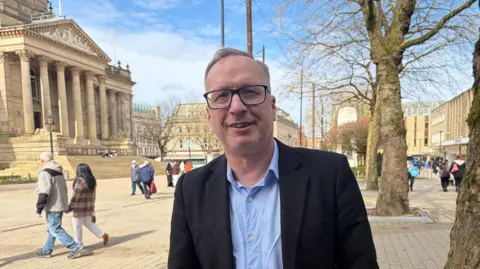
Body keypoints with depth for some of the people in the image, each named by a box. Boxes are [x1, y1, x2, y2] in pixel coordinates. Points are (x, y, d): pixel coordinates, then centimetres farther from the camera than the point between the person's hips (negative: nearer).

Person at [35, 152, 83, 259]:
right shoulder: (58, 171, 13)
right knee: (52, 228, 17)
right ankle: (47, 251, 26)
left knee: (55, 230, -4)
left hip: (53, 206, -9)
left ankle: (75, 247, -8)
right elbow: (64, 189, 18)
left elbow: (44, 193, -22)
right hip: (60, 204, 9)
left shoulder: (45, 172, -16)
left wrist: (39, 208, -16)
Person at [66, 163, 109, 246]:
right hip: (89, 207, 8)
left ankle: (78, 244, 21)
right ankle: (103, 235, 12)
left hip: (80, 208, -8)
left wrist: (69, 208, -11)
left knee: (77, 225, 9)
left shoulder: (80, 181, -20)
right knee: (88, 223, 20)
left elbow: (75, 196, -19)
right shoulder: (92, 180, 5)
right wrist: (92, 207, 19)